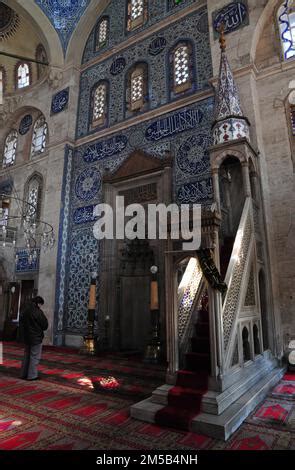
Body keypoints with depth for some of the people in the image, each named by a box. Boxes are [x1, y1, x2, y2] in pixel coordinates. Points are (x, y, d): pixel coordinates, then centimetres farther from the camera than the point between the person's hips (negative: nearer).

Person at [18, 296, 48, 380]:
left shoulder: (24, 310, 6)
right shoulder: (37, 312, -18)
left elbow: (21, 323, 12)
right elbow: (45, 324, -13)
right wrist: (40, 329, 8)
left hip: (26, 337, 8)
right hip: (36, 337, -8)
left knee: (27, 355, 19)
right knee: (35, 357, 1)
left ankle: (24, 374, 27)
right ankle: (32, 375, 4)